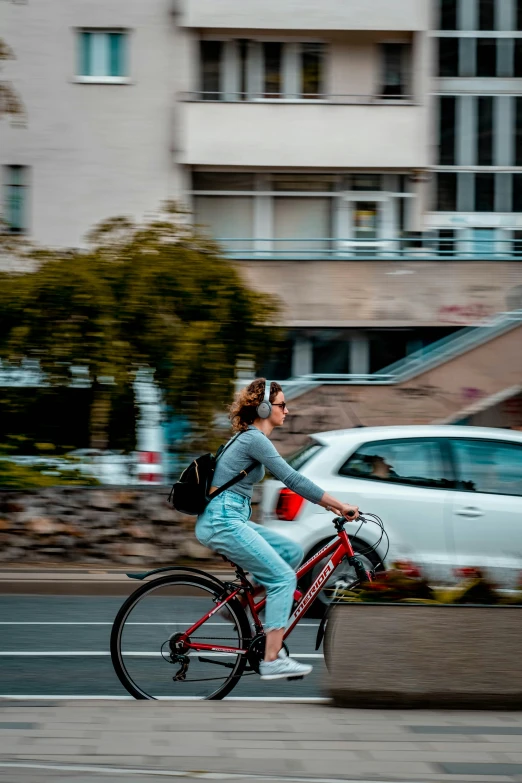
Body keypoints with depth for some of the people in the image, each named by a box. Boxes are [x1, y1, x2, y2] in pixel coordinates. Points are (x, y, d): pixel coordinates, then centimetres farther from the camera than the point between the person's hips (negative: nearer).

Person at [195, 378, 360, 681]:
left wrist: (330, 506, 15)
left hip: (232, 520, 10)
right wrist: (341, 506, -15)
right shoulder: (254, 439, -13)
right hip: (223, 522, -10)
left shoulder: (256, 439, 18)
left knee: (293, 552, 12)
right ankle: (272, 661, -15)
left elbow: (291, 479, 22)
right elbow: (293, 480, -18)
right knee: (283, 577, -12)